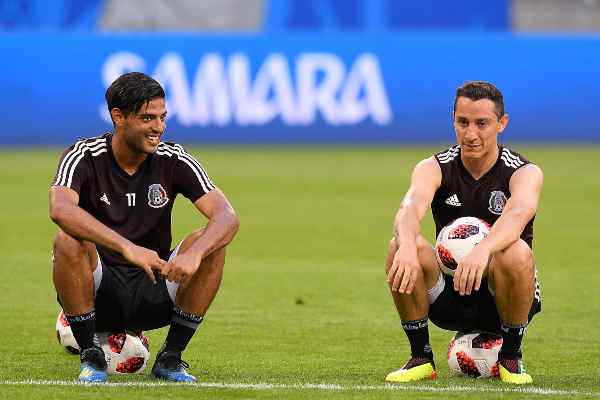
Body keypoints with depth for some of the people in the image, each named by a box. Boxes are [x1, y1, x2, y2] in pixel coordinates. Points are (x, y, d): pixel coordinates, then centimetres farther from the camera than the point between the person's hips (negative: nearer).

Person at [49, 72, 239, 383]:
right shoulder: (83, 157, -12)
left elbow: (227, 217, -16)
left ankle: (170, 357, -9)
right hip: (97, 293, -2)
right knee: (68, 241, -32)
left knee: (211, 244, -22)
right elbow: (60, 209, -34)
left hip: (153, 293, 2)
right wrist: (127, 248, -46)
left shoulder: (174, 161, -4)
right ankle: (91, 358, -16)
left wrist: (193, 254, -39)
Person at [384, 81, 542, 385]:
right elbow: (411, 207, -28)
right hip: (448, 300, 2)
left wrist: (483, 249, -58)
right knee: (399, 249, -27)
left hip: (501, 297, -2)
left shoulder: (525, 173, -10)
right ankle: (421, 357, -9)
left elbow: (517, 214, -35)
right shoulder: (434, 168, -4)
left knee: (516, 254, -36)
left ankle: (510, 358, -12)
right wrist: (408, 245, -53)